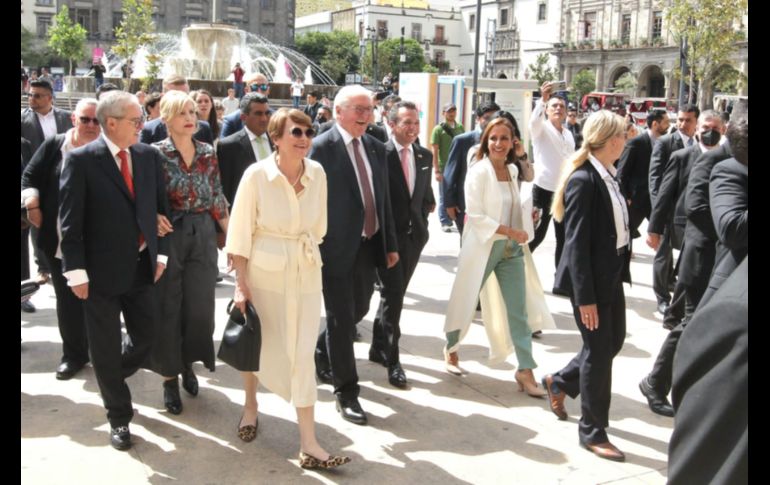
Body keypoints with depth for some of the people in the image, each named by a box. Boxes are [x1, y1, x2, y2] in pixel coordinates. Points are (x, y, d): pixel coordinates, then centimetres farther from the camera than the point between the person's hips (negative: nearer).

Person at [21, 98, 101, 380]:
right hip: (59, 240, 2)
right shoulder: (53, 146, 1)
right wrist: (32, 205, -6)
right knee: (67, 299, 9)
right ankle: (73, 354, 21)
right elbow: (30, 176, 8)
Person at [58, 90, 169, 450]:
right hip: (102, 270, -4)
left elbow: (160, 207, 11)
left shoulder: (150, 156, 4)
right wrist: (76, 271, -13)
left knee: (146, 338, 11)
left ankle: (111, 380, 41)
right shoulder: (82, 160, -10)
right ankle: (119, 417, 25)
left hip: (141, 268, 4)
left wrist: (160, 254, 7)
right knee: (106, 350, 7)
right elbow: (70, 221, -10)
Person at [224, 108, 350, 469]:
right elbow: (240, 233, -12)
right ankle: (250, 406, 44)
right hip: (264, 272, -2)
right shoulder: (257, 175, -15)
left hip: (307, 273, 3)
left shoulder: (318, 173, -5)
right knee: (256, 344, 15)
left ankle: (308, 445, 6)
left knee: (302, 353, 2)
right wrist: (241, 284, -13)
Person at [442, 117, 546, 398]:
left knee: (517, 309, 1)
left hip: (511, 248, 5)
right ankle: (451, 350, 34)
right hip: (483, 247, -5)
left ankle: (525, 370, 4)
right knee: (467, 303, 11)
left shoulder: (513, 171, 6)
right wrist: (510, 231, -21)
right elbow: (475, 216, -19)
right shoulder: (478, 172, -13)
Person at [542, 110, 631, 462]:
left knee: (614, 340, 18)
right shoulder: (584, 180, -19)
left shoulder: (606, 175, 6)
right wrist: (585, 297, -21)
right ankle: (593, 432, 18)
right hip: (590, 277, -9)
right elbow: (577, 242, -20)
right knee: (599, 351, 2)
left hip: (611, 273, 9)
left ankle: (560, 382, 40)